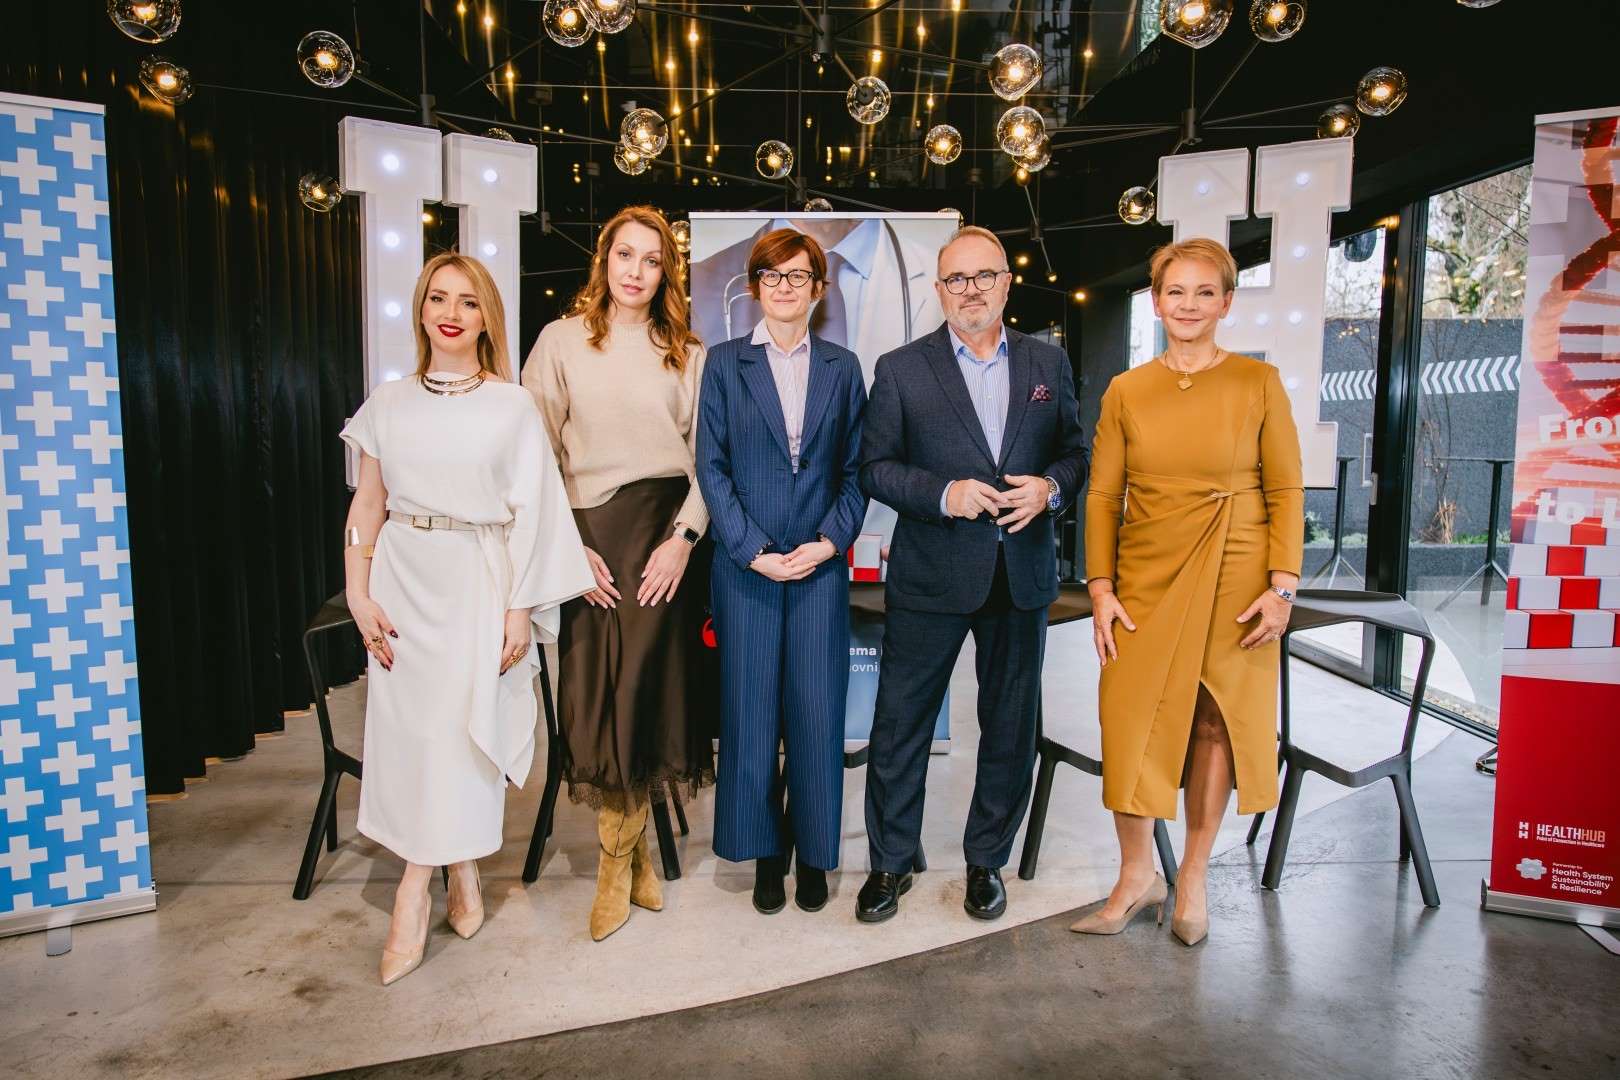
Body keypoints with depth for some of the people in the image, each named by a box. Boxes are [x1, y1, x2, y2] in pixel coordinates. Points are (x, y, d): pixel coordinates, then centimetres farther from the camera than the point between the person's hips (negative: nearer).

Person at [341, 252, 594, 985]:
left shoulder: (512, 407, 0)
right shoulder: (388, 403, 8)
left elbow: (531, 514, -3)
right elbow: (367, 506, 8)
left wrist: (520, 609, -7)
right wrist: (359, 595, 0)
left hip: (478, 583, -3)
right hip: (405, 581, 3)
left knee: (461, 726, -2)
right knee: (408, 724, 3)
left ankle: (414, 896, 12)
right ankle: (461, 877, 20)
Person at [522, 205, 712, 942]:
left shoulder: (686, 354, 9)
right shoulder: (561, 341, 6)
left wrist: (684, 536, -8)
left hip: (664, 530, 1)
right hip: (592, 533, 0)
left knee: (650, 684, 1)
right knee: (598, 691, 0)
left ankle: (619, 859, 21)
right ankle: (630, 854, 19)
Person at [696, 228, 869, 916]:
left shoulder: (842, 369, 10)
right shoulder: (724, 364, 5)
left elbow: (855, 468, 7)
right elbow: (712, 467, 0)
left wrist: (831, 540, -7)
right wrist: (754, 550, -10)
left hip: (820, 564, 1)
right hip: (746, 566, -1)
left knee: (817, 712, 3)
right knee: (751, 711, 5)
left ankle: (813, 854, 20)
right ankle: (765, 850, 22)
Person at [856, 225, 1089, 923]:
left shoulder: (1048, 363, 8)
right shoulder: (901, 369, 0)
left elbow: (1076, 452, 12)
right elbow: (874, 467, -2)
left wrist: (1052, 487, -10)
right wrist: (943, 493, -18)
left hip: (1022, 577, 3)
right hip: (930, 578, -2)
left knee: (1011, 728, 13)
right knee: (900, 723, 5)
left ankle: (986, 859, 32)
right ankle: (890, 862, 24)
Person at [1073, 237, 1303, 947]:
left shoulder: (1258, 383, 0)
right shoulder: (1126, 392, 4)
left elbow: (1285, 490, 1)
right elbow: (1102, 496, 5)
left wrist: (1282, 587, -7)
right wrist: (1100, 588, -3)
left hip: (1233, 580, -1)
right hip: (1146, 578, 1)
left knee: (1217, 722, 6)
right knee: (1131, 720, -2)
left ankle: (1193, 879, 23)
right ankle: (1137, 875, 18)